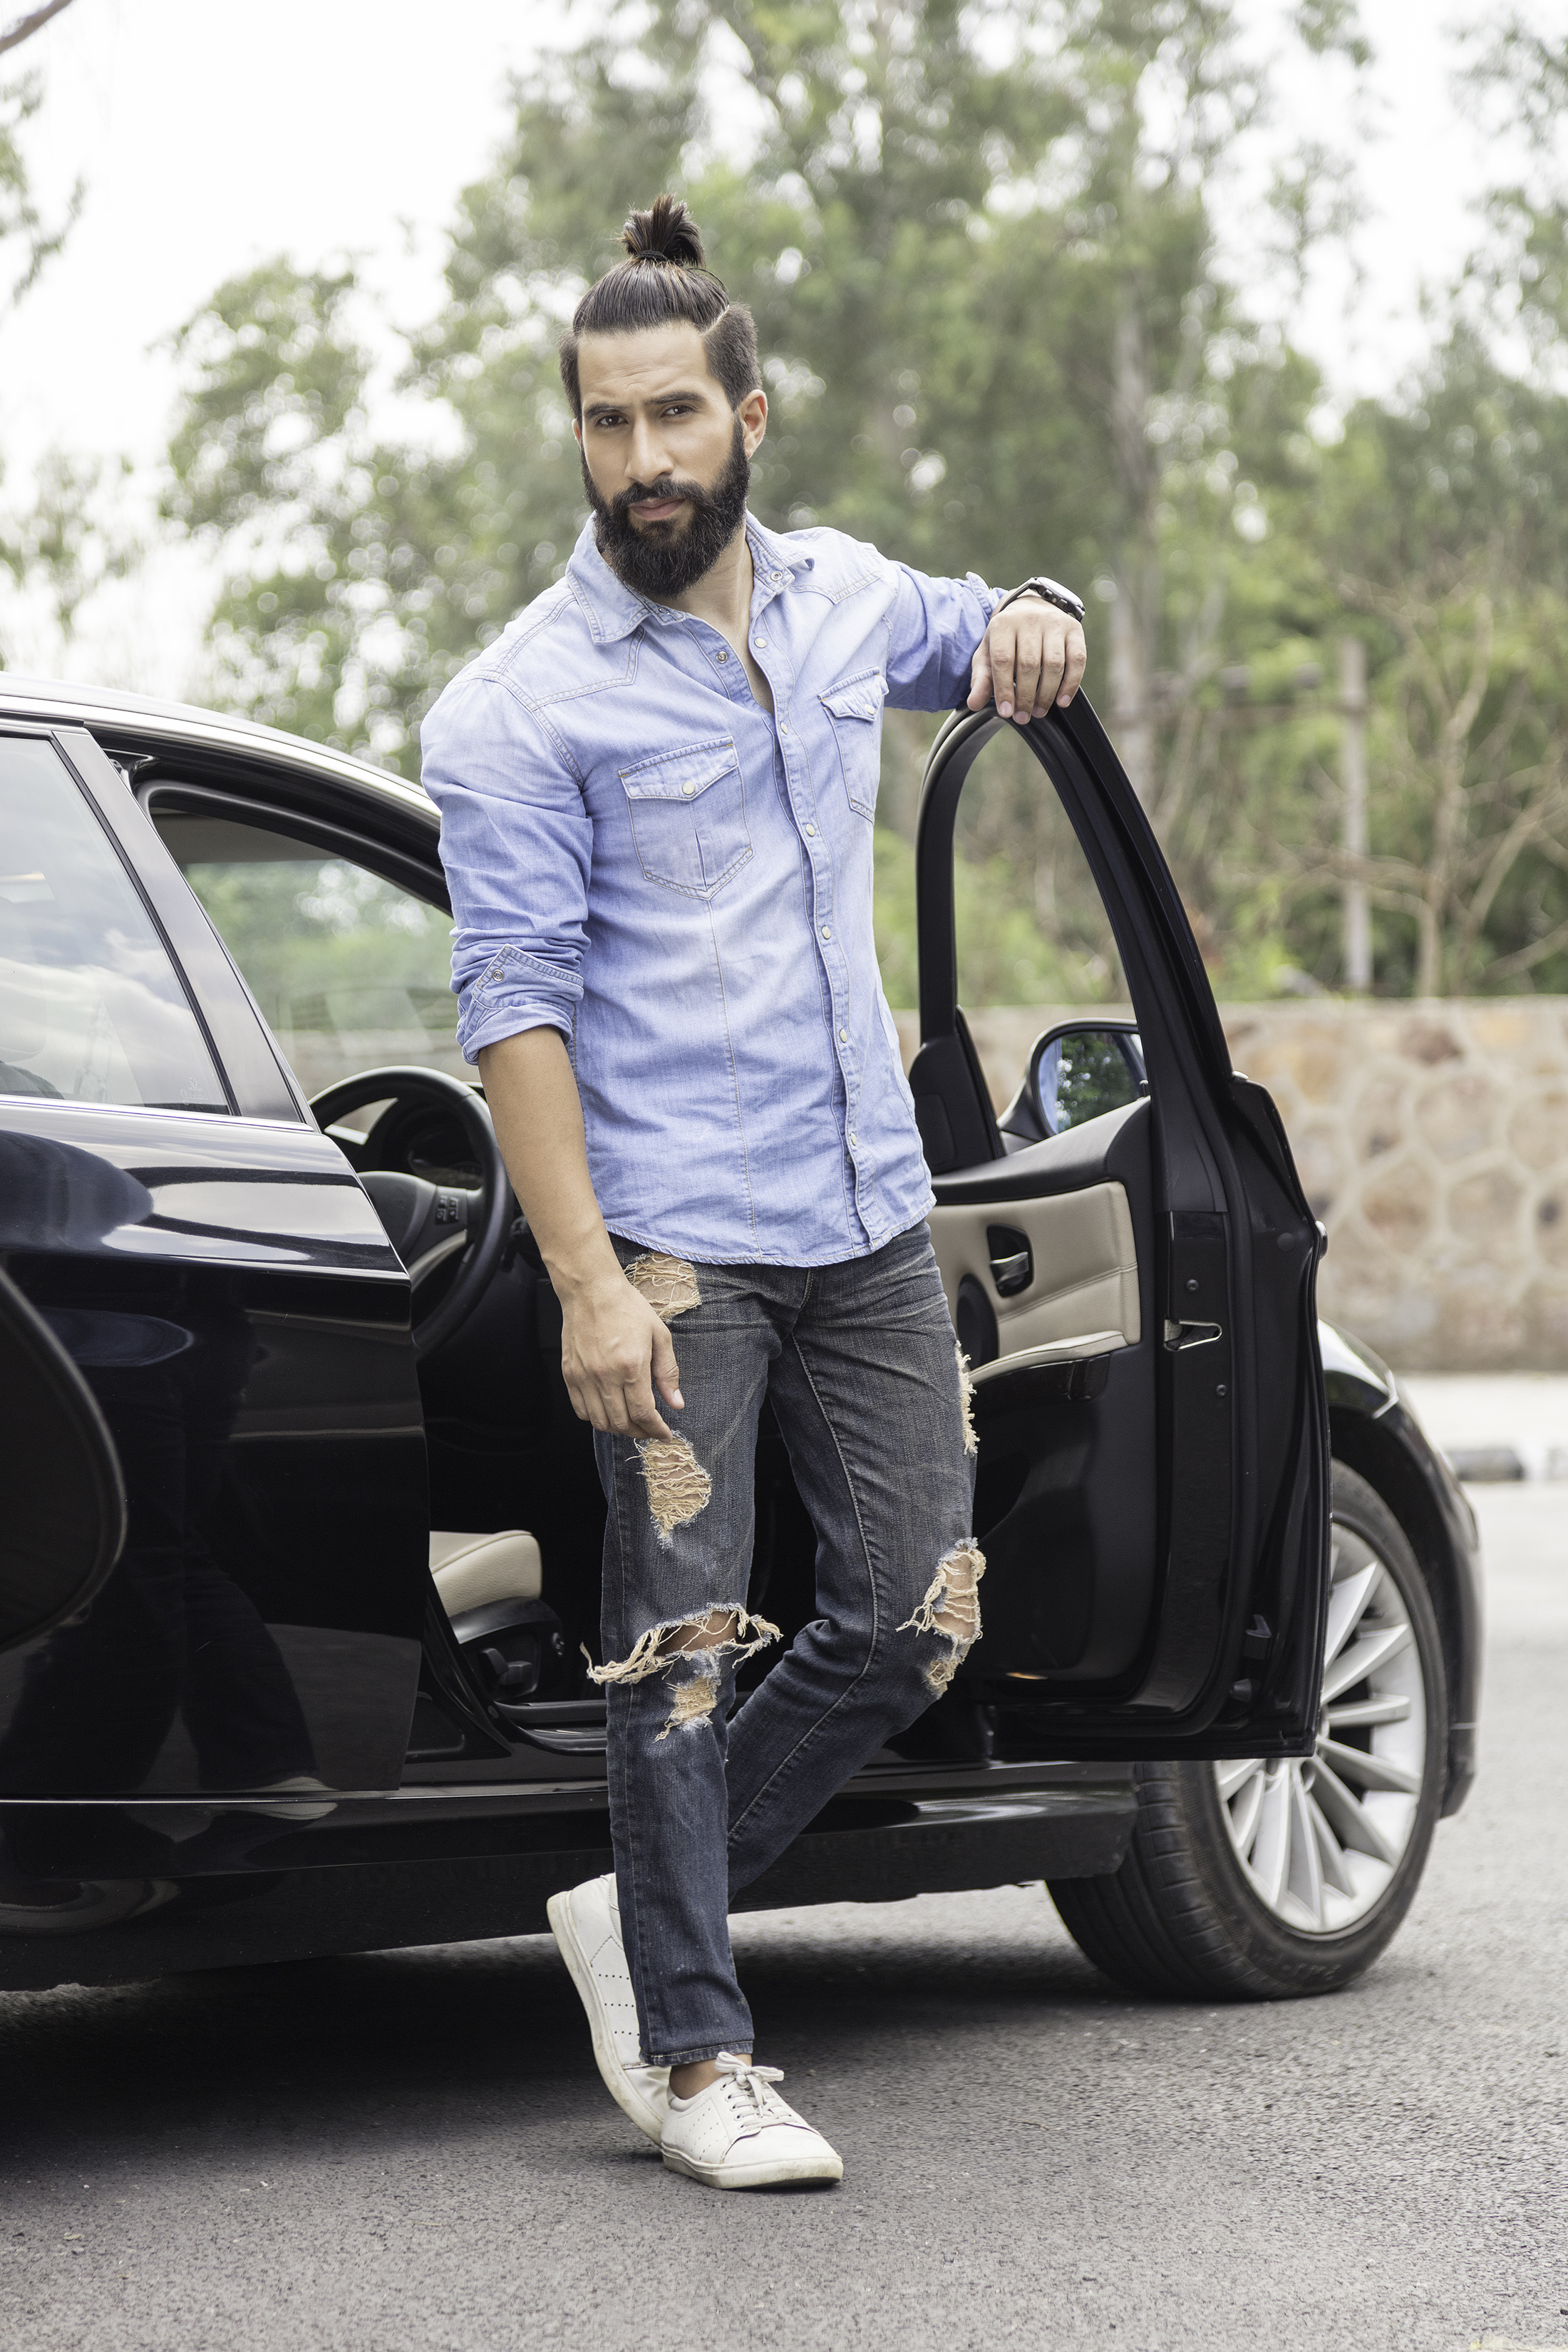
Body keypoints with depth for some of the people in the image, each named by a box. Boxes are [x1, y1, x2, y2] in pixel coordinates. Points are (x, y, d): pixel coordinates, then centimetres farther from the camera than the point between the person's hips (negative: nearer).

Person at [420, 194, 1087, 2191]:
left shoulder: (838, 599, 10)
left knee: (917, 1616, 6)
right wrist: (587, 1278, -19)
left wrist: (1030, 621, 5)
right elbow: (515, 1000, -11)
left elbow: (978, 638, 32)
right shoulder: (520, 707, -7)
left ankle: (645, 1912, 21)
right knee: (684, 1638, -3)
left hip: (872, 1218, 6)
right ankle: (693, 2050, 7)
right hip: (673, 1240, -6)